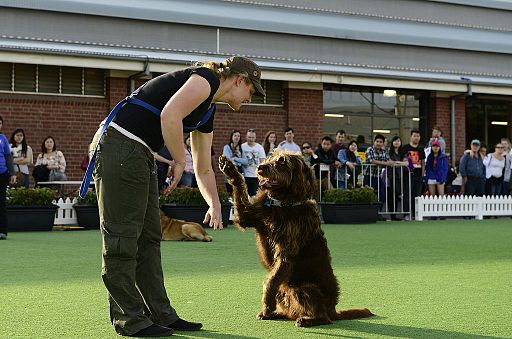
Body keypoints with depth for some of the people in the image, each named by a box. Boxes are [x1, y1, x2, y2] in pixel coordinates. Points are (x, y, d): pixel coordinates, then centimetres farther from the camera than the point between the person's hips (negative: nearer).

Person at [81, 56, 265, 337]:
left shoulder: (208, 112, 22)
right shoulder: (206, 79, -7)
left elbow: (203, 169, 30)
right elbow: (170, 115, -23)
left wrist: (215, 205, 24)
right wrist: (179, 161, -13)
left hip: (139, 155, 11)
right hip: (119, 146, -11)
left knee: (149, 238, 12)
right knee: (123, 237, -4)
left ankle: (160, 314, 19)